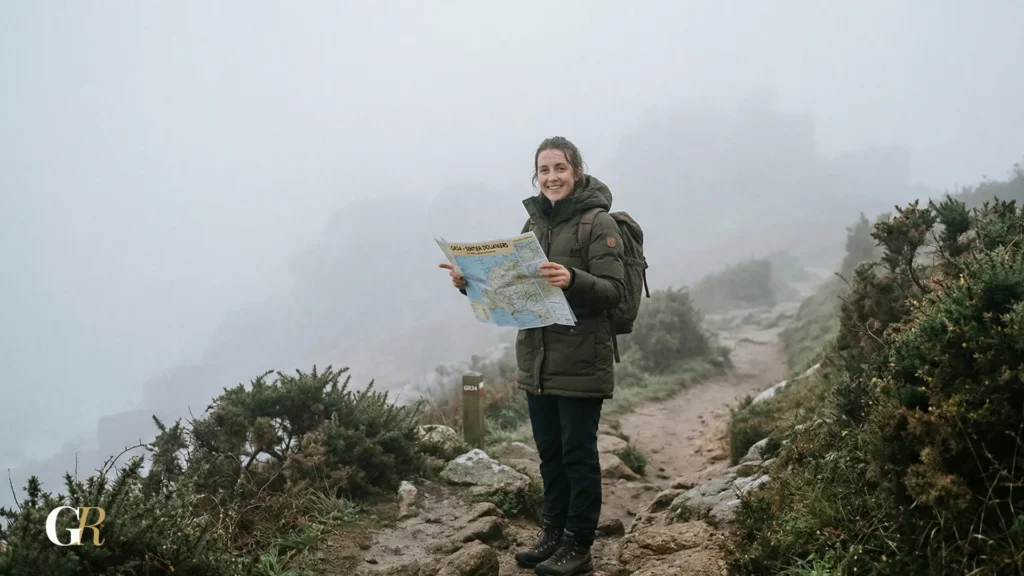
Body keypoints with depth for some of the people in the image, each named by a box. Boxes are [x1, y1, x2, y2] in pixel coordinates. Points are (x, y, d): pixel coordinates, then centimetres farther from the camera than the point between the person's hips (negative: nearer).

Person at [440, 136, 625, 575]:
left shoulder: (598, 223, -9)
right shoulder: (534, 222, 11)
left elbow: (614, 289, -16)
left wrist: (572, 279, -34)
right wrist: (471, 281, -2)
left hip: (581, 362, -7)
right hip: (536, 361, 7)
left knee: (578, 453, 2)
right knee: (549, 451, 15)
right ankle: (554, 533, 28)